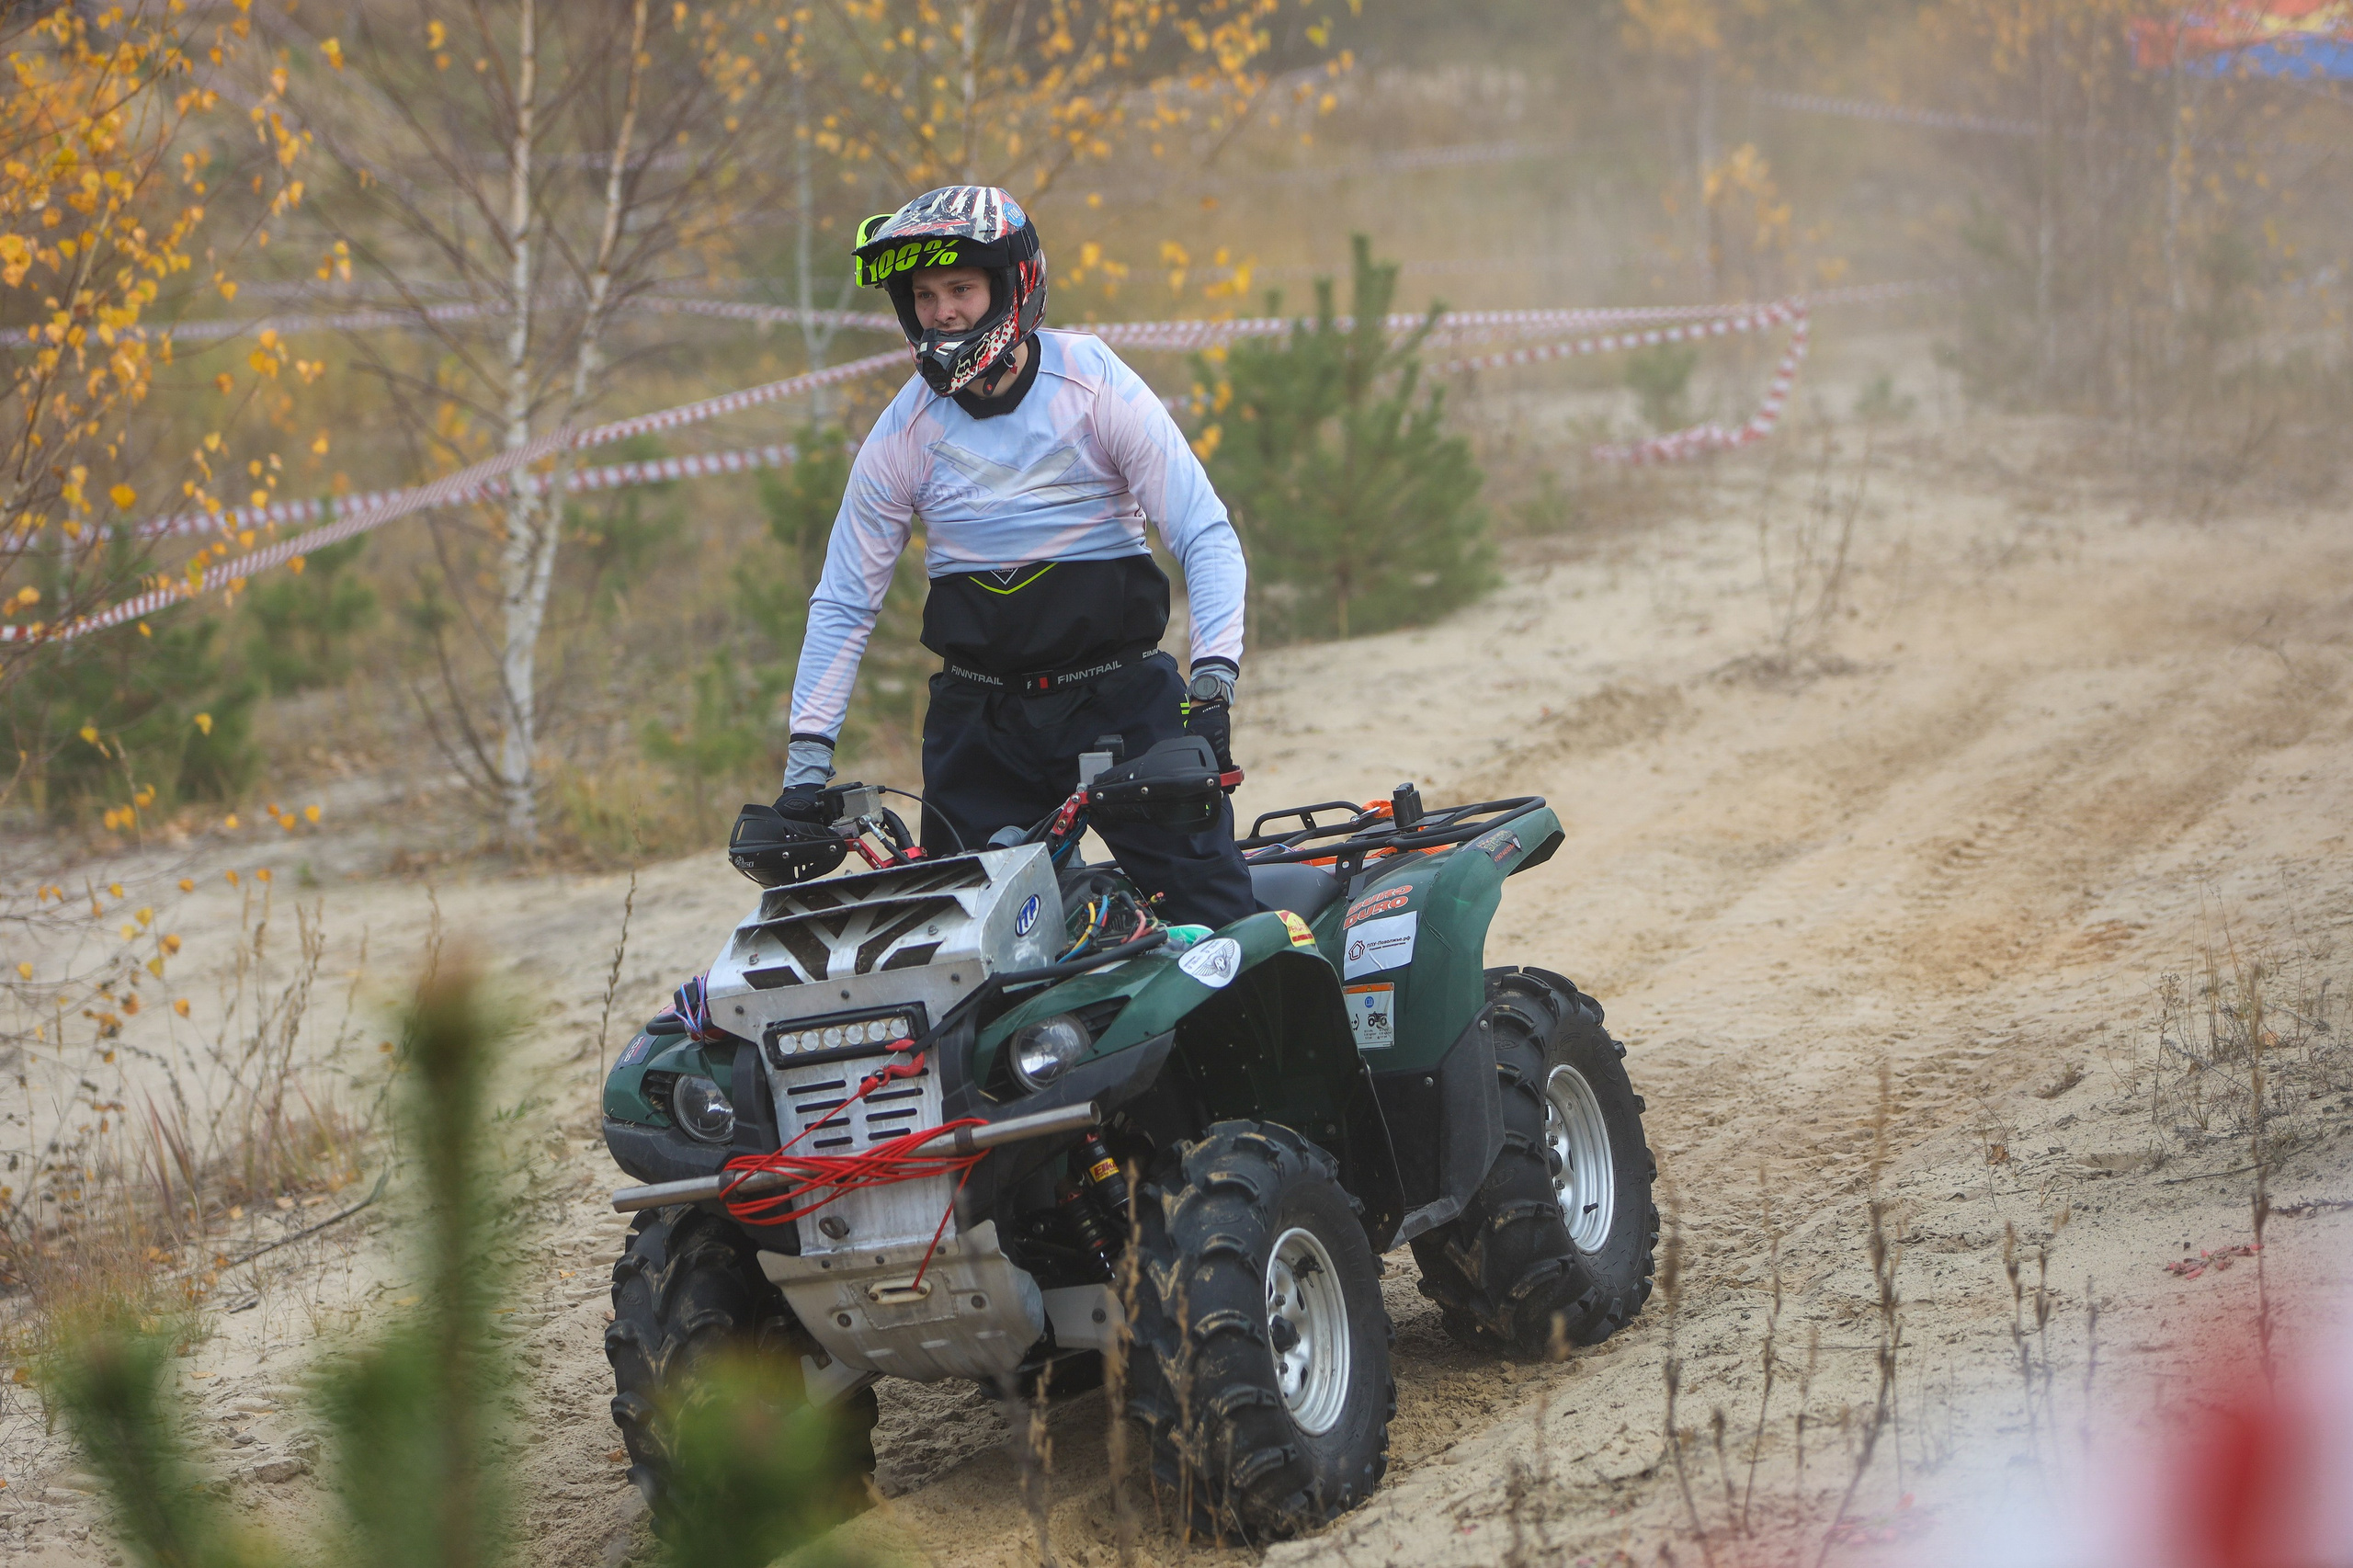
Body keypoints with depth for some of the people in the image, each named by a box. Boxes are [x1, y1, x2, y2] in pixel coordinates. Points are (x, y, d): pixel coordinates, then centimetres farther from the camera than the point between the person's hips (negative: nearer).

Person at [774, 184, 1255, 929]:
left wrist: (1214, 680, -20)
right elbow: (843, 603, 8)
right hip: (980, 720, 2)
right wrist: (807, 763, 2)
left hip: (1121, 697, -2)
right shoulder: (904, 432, 2)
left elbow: (1207, 537, -6)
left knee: (1216, 917, -12)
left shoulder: (1094, 381, -5)